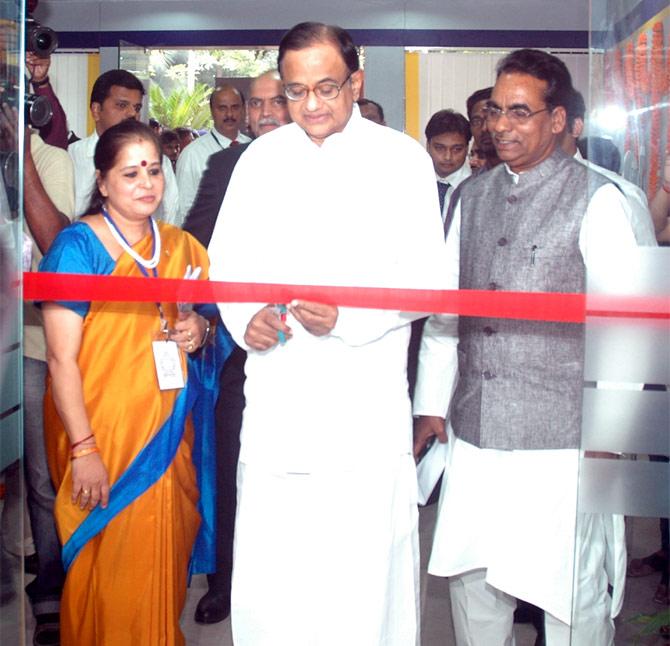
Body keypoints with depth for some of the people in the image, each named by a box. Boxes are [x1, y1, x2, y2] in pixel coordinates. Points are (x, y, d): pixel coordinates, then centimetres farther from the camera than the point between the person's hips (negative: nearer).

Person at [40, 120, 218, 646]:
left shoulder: (182, 247, 7)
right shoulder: (77, 246, -9)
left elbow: (197, 322, 21)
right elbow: (61, 358, -13)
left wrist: (199, 332, -4)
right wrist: (84, 449, -19)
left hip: (167, 433, 5)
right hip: (102, 436, -5)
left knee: (164, 560, 12)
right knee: (111, 568, 2)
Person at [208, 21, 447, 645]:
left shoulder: (402, 159, 2)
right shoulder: (261, 158, 11)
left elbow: (425, 277, -2)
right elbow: (227, 258, 15)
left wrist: (349, 317, -18)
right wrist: (244, 317, -5)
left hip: (367, 399, -2)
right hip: (276, 390, 3)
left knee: (367, 564, 1)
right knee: (266, 564, 5)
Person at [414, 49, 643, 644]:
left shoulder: (597, 199, -4)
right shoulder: (473, 197, 12)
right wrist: (431, 405, 12)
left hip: (560, 437, -5)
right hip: (475, 433, 5)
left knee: (572, 593, 2)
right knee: (471, 577, 13)